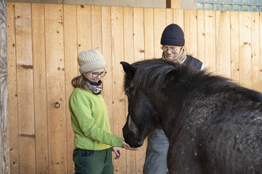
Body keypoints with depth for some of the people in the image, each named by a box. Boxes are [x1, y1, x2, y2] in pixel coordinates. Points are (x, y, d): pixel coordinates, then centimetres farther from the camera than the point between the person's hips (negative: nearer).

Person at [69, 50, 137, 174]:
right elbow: (89, 129, -21)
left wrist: (112, 145, 17)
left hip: (106, 153, 8)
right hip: (89, 155, -8)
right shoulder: (79, 96, -15)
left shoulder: (96, 92, 12)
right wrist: (118, 141, -25)